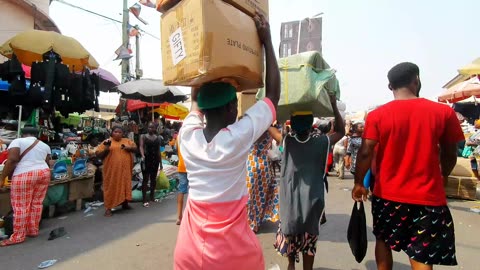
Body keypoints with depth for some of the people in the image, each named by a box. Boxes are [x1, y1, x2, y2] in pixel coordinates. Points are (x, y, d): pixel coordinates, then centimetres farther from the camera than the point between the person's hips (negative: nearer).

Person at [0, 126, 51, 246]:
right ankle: (33, 231, 21)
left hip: (25, 175, -6)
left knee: (20, 206, 0)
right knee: (37, 204, 13)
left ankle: (18, 237, 5)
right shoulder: (45, 145, 15)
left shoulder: (17, 141, -1)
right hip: (44, 173, 6)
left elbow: (12, 160, -13)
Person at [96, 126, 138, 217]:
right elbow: (98, 154, 1)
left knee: (125, 185, 11)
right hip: (112, 169, -3)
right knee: (111, 187, -1)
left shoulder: (127, 141, 11)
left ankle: (125, 204, 27)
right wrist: (106, 149, -16)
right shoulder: (107, 142, 2)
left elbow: (135, 148, 13)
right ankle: (108, 208, 3)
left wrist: (129, 148, -5)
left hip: (125, 169, 3)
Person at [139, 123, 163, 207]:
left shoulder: (158, 138, 11)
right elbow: (141, 147, -10)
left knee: (153, 178, 10)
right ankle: (144, 199, -3)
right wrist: (142, 156, -29)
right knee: (146, 178, -4)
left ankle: (152, 196, 22)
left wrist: (160, 163, 10)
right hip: (146, 159, -4)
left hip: (155, 160, 4)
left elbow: (159, 151, 12)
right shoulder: (143, 136, 3)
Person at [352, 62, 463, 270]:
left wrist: (359, 183, 2)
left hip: (387, 194, 0)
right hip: (427, 196, 0)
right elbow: (449, 155, 4)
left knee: (383, 240, 22)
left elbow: (366, 152, -10)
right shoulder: (443, 112, -4)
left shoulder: (377, 115, -7)